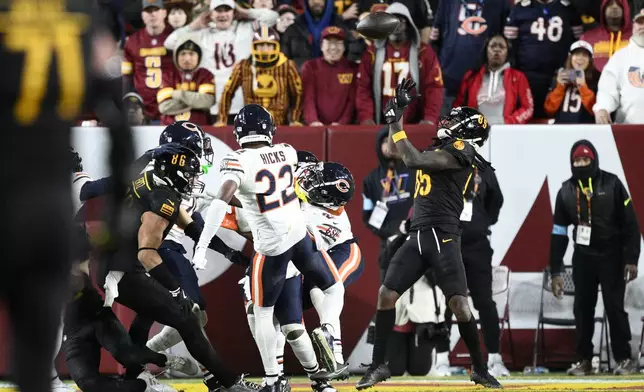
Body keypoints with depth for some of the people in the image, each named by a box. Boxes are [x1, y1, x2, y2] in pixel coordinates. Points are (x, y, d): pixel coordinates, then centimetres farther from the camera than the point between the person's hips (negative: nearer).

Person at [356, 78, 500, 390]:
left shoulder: (461, 150, -6)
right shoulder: (439, 150, 20)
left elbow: (413, 160, -15)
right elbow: (401, 153, 29)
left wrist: (395, 122, -6)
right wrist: (399, 108, 21)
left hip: (443, 238, -8)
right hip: (417, 236, 8)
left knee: (459, 305, -12)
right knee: (386, 295, -2)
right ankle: (378, 366, 7)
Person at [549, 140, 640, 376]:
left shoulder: (611, 184, -6)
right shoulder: (567, 191, 3)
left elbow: (630, 223, -5)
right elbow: (559, 233, 7)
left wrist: (631, 259, -10)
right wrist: (556, 271, 5)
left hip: (612, 257, -3)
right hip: (583, 257, 3)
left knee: (614, 307, -5)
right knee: (583, 309, 4)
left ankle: (624, 359, 3)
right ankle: (584, 361, 11)